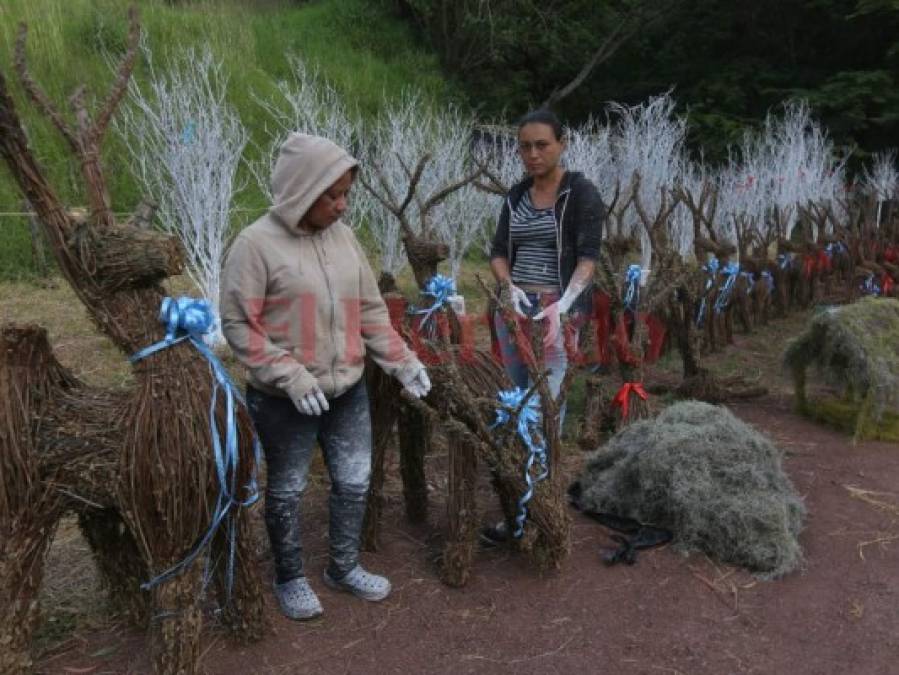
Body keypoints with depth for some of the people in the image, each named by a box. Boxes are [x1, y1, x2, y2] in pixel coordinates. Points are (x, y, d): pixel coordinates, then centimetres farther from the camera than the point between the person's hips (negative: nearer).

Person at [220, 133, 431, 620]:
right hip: (284, 400, -6)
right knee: (287, 491, 12)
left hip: (348, 390, 6)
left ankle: (344, 567, 37)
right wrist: (290, 376, -21)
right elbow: (237, 323, -15)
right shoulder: (257, 243, -15)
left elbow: (370, 310, 9)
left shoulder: (342, 235, 3)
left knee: (355, 482, 16)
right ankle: (289, 579, 34)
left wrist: (401, 361, 3)